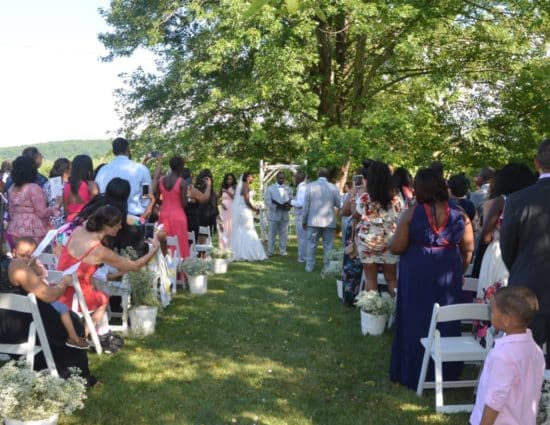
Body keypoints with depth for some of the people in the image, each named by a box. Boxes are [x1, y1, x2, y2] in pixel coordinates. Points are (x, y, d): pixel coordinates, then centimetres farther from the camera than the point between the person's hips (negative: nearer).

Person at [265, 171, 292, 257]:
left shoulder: (288, 189, 12)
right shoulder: (270, 188, 3)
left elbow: (291, 200, 10)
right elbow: (268, 202, -4)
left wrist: (288, 205, -14)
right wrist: (277, 206, -19)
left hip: (284, 215, 3)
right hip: (274, 215, -2)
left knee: (284, 234, 4)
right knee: (272, 234, -1)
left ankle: (283, 251, 13)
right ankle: (270, 251, 5)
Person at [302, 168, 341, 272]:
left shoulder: (310, 186, -4)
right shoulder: (333, 187, -3)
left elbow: (306, 205, -3)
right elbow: (339, 204, 1)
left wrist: (304, 220, 6)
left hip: (313, 221, 0)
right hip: (329, 221, 0)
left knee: (311, 244, 10)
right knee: (328, 245, 7)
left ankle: (309, 266, 13)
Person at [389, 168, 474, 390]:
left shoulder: (411, 213, -12)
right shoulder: (459, 215, -2)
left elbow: (396, 248, -12)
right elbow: (468, 250, 4)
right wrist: (458, 271, 19)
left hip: (417, 274, -2)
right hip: (448, 276, 2)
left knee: (416, 322, 11)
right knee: (445, 322, 15)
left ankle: (414, 372, 20)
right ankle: (445, 373, 26)